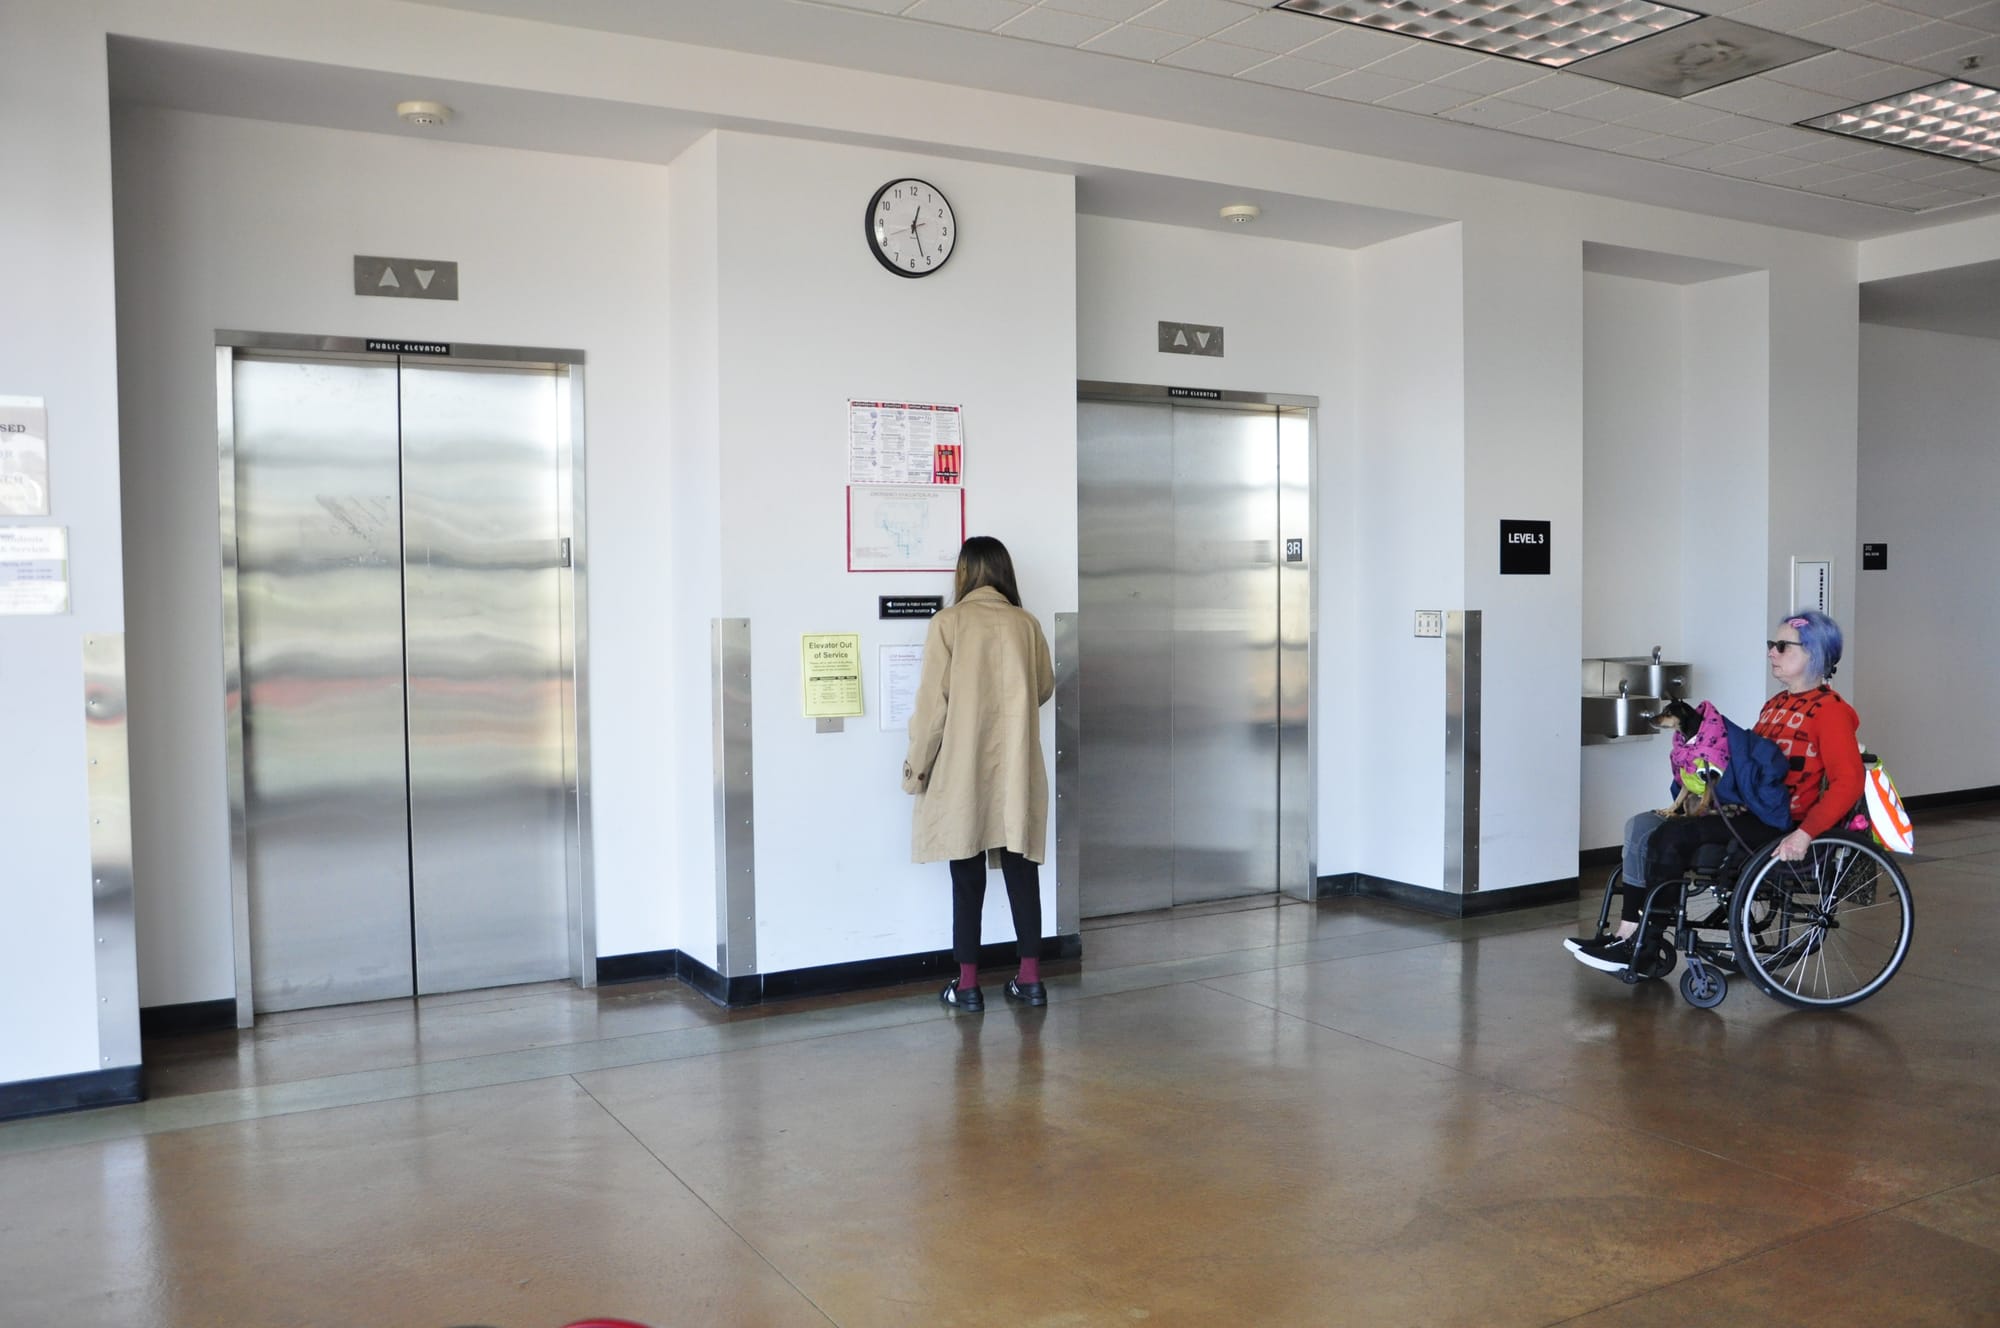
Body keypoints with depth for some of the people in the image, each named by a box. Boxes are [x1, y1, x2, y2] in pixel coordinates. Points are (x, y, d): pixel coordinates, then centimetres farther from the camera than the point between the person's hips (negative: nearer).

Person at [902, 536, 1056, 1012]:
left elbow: (933, 703, -10)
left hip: (963, 769, -3)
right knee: (1021, 867, 10)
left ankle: (968, 984, 9)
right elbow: (1045, 689, 15)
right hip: (1016, 768, 3)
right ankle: (1030, 977, 14)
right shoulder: (1027, 623, 2)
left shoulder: (949, 623, -8)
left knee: (968, 874, 4)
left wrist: (916, 766, -1)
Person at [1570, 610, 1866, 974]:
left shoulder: (1829, 710, -8)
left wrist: (1804, 835, -26)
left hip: (1779, 826, -9)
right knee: (1640, 827, -6)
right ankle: (1627, 937, -10)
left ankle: (1642, 948, -14)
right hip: (1744, 809, 9)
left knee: (1670, 837, -24)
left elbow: (1848, 782, -18)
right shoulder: (1776, 705, 20)